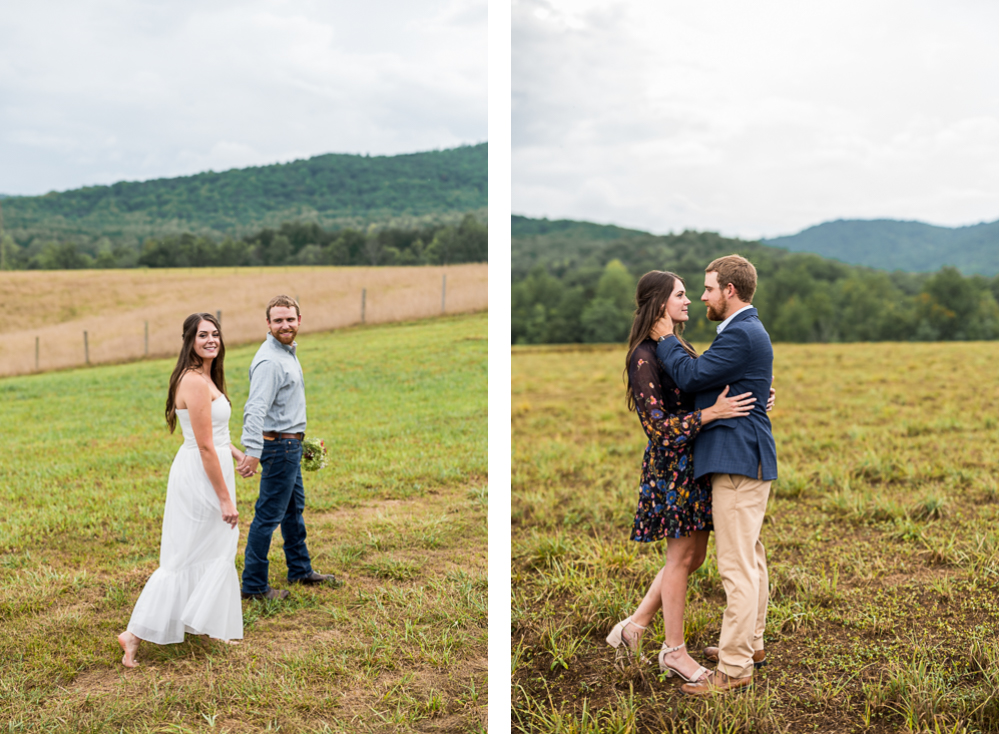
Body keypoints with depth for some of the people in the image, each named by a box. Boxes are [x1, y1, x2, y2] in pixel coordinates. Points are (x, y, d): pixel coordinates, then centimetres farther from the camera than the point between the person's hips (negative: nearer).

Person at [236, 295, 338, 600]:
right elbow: (255, 409, -33)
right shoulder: (270, 360, -22)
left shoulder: (288, 352, 10)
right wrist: (253, 451, -43)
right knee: (268, 515, -4)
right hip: (279, 446, -11)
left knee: (294, 507, 21)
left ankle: (300, 570, 36)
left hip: (289, 444, 11)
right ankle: (253, 585, 5)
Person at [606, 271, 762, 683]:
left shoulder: (678, 346, 12)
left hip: (695, 462, 9)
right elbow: (658, 424, -19)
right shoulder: (644, 357, -15)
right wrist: (712, 413, -27)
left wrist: (751, 402, 8)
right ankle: (674, 651, 14)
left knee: (693, 554, 13)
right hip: (673, 463, -9)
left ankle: (635, 625, 22)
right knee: (682, 556, 0)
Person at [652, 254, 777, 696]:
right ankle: (750, 643, 32)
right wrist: (671, 342, 11)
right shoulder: (745, 331, 18)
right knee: (750, 558, 19)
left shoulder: (741, 335, -17)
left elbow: (690, 377, -16)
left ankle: (734, 667, -1)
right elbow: (704, 376, 16)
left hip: (740, 461, -11)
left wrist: (666, 339, -3)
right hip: (746, 459, 11)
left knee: (737, 566, -7)